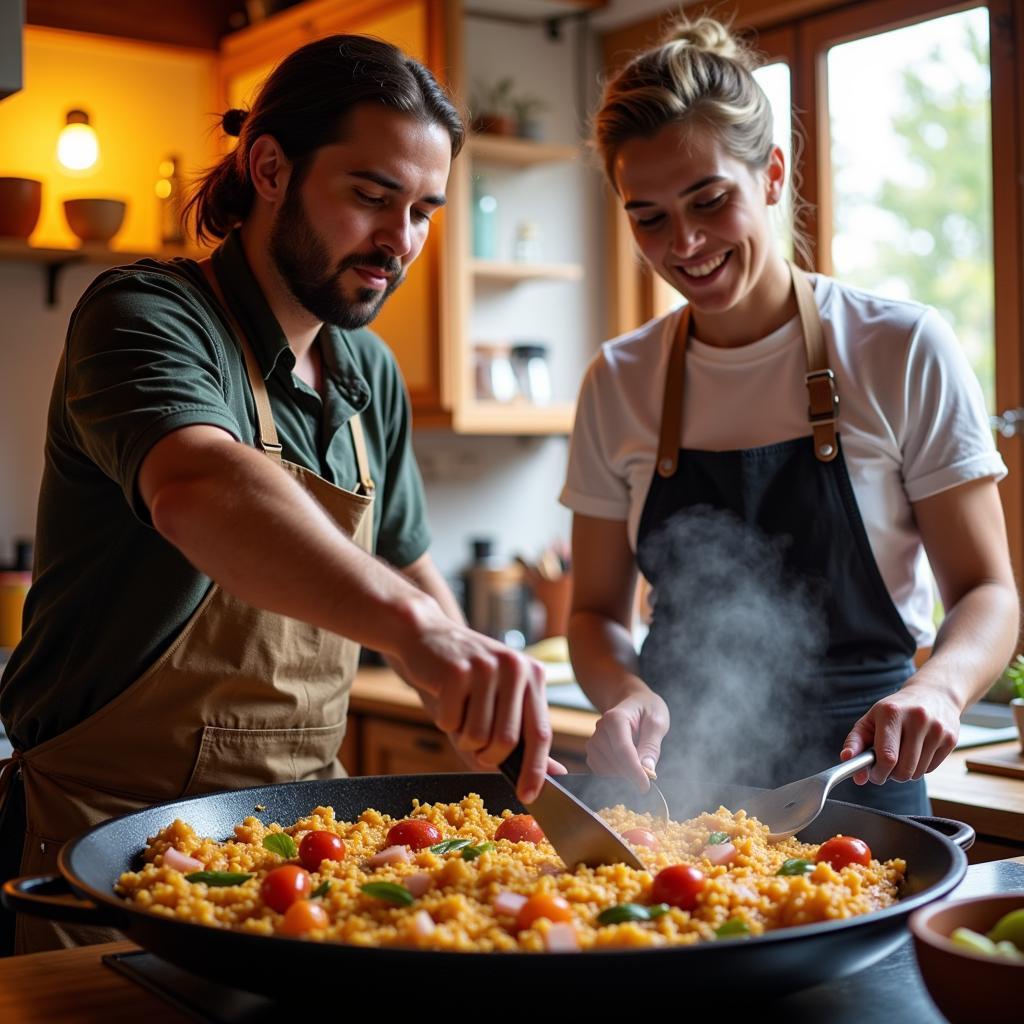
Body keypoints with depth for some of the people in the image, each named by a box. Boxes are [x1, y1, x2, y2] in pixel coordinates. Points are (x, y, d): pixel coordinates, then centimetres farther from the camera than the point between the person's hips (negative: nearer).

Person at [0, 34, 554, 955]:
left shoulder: (371, 373, 7)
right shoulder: (145, 317, -16)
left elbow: (408, 571, 17)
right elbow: (200, 491, -38)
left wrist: (511, 743, 5)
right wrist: (416, 625, -52)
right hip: (115, 835, -6)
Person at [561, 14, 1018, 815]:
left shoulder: (905, 352, -3)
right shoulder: (619, 384, 5)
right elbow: (597, 610, 10)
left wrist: (937, 686, -21)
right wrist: (625, 691, -12)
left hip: (854, 776, -2)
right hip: (674, 777, 3)